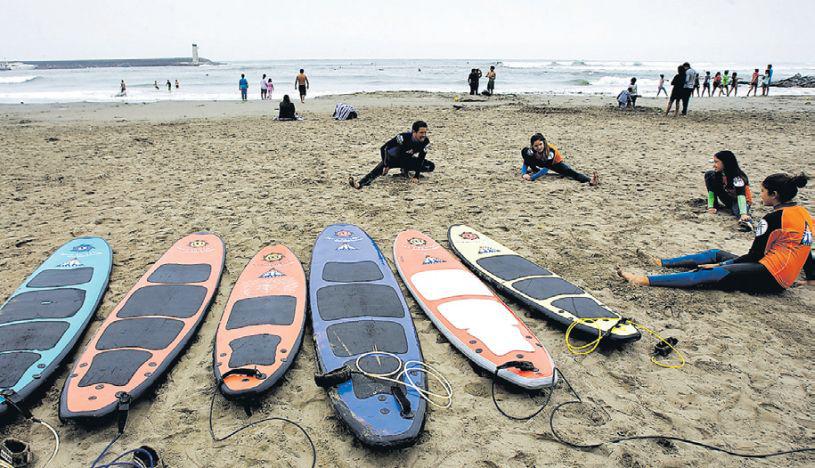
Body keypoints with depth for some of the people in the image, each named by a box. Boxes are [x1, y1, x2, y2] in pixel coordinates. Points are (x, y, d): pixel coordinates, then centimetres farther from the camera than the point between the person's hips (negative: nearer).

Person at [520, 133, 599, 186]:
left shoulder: (551, 150, -38)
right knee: (524, 151, -18)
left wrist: (532, 177, -47)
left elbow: (546, 168, -39)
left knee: (569, 172, -34)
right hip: (541, 162, 4)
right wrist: (524, 174, -40)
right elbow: (525, 164, -19)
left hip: (555, 163, -4)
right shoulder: (532, 150, -28)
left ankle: (590, 181, -50)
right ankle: (535, 171, 0)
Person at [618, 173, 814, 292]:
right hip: (785, 278, 9)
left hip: (769, 276, -9)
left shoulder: (773, 219, -14)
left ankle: (645, 281, -26)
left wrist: (721, 265, -5)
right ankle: (663, 262, 19)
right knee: (715, 254, 16)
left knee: (707, 274, -18)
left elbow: (754, 256, -12)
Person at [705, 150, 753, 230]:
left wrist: (743, 214, -50)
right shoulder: (718, 174, -11)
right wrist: (711, 206, -14)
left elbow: (741, 195, -40)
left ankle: (745, 220, -74)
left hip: (739, 200, -6)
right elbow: (712, 190, -6)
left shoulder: (737, 177, -29)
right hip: (728, 199, 6)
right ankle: (716, 204, -3)